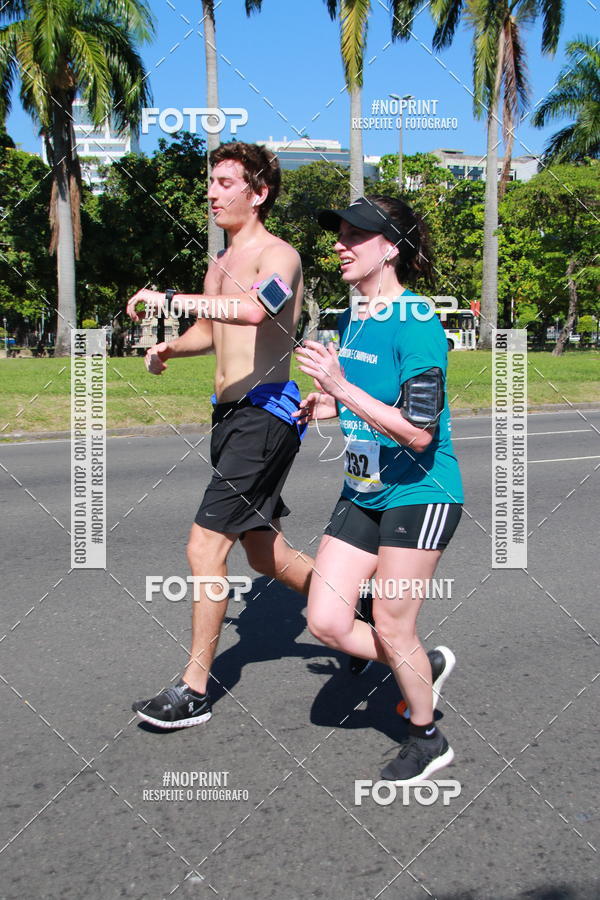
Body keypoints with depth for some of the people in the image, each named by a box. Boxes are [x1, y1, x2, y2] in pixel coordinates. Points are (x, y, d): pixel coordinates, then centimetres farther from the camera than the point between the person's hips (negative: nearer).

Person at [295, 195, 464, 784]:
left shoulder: (417, 324, -19)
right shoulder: (349, 320, 6)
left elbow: (420, 432, -25)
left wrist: (344, 389, -30)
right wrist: (327, 407, 3)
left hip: (418, 493, -8)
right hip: (362, 492, 8)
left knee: (390, 627, 2)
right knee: (325, 622, 4)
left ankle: (428, 739, 27)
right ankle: (425, 666, 30)